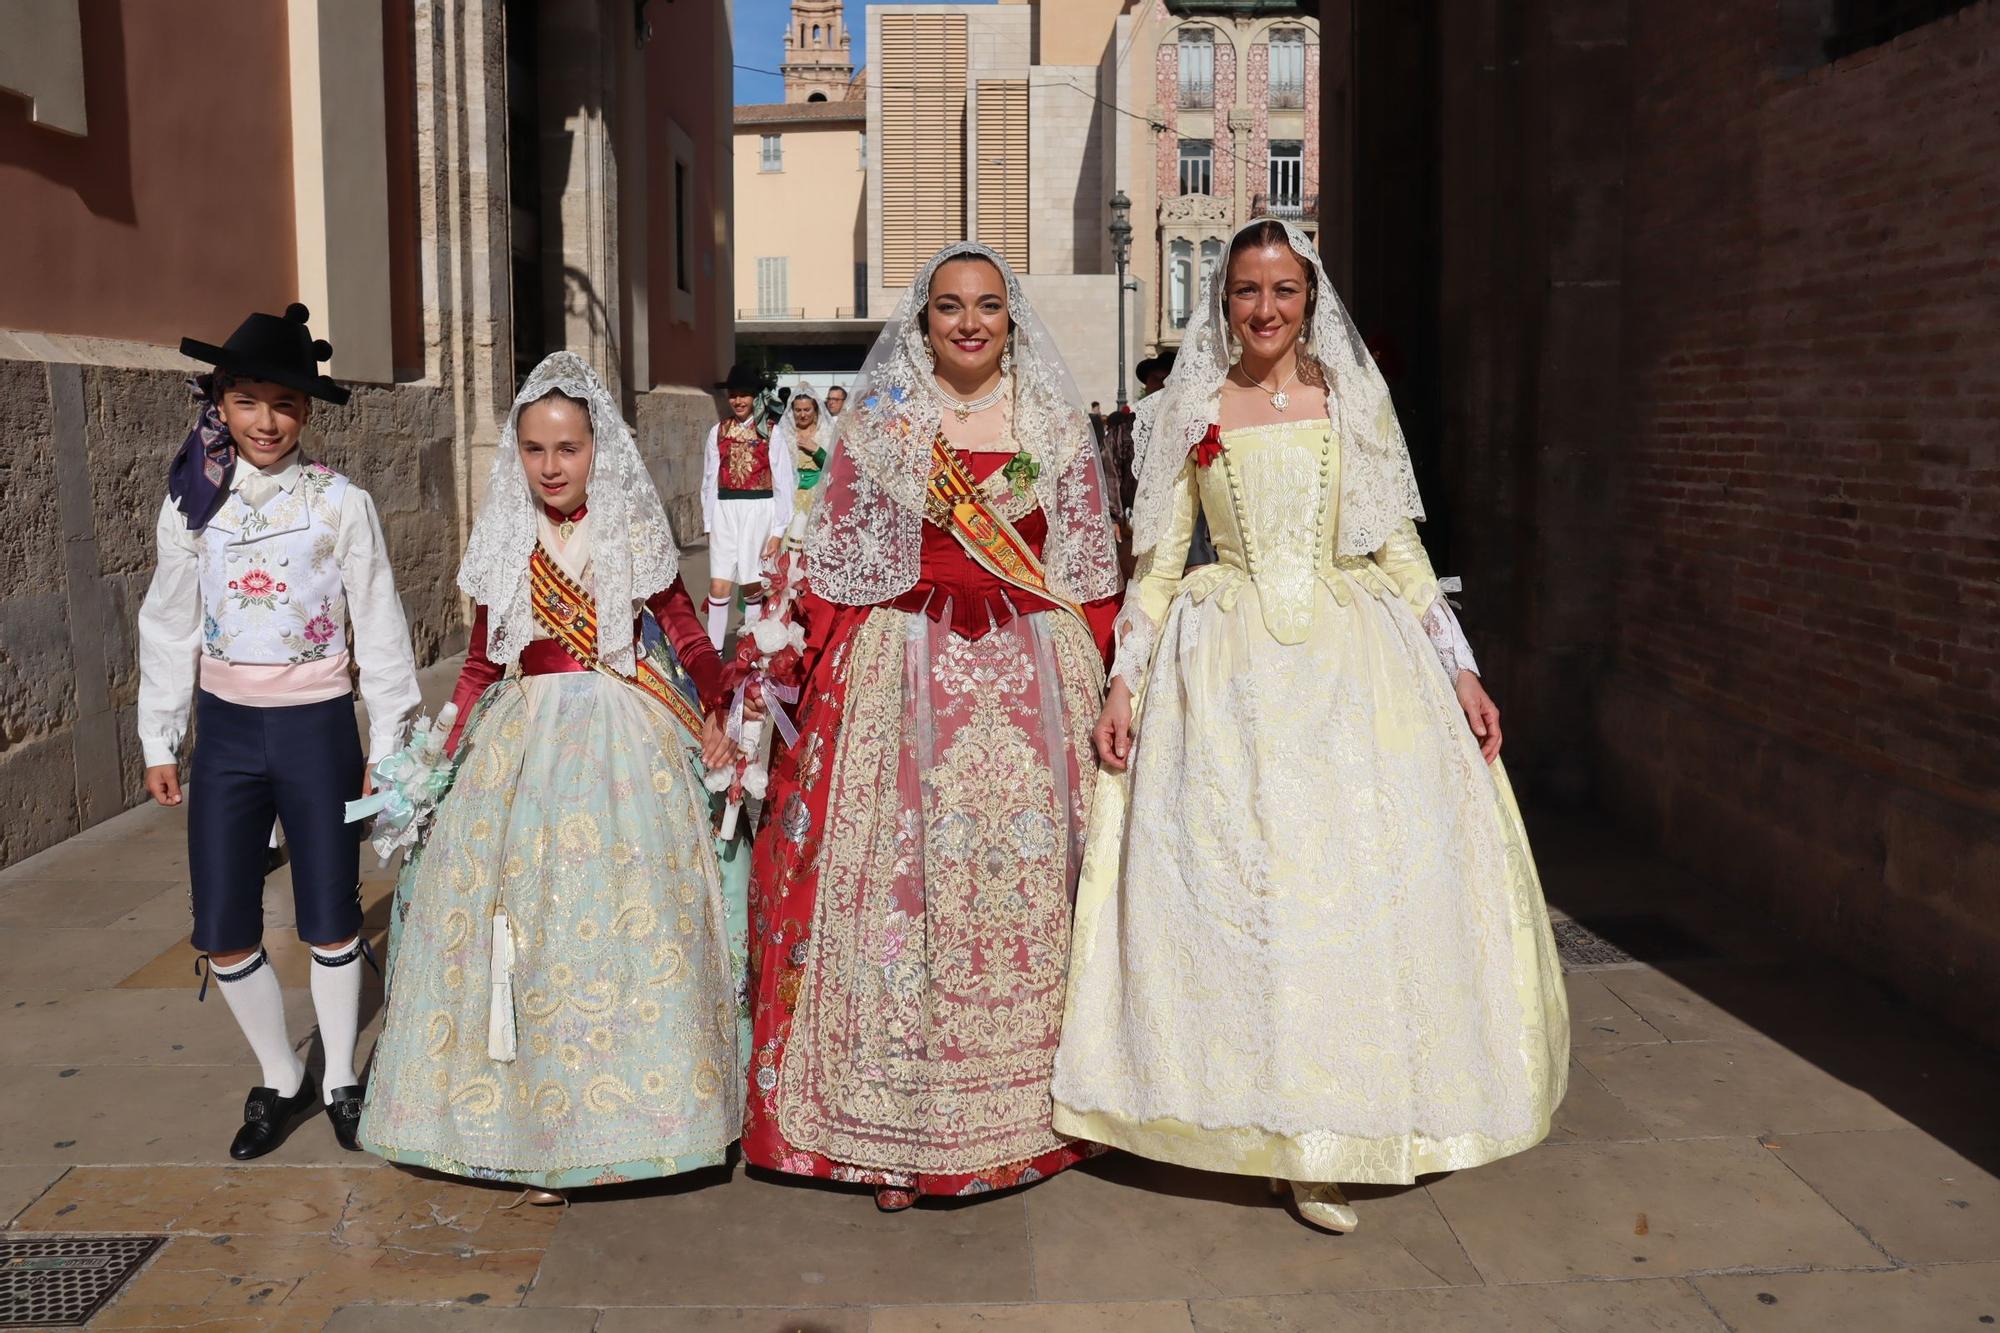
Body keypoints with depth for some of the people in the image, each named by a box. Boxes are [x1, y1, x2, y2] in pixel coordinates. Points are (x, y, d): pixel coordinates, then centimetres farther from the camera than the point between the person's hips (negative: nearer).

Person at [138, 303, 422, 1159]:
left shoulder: (341, 504, -6)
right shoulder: (193, 505, 1)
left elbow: (378, 629, -2)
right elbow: (170, 627, 8)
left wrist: (388, 746, -1)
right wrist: (158, 741, 9)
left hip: (317, 729, -2)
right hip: (226, 732, 3)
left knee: (330, 919, 8)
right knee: (221, 933, 5)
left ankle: (340, 1080, 28)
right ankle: (280, 1080, 27)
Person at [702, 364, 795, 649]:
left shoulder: (770, 432, -2)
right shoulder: (718, 432, 8)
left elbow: (783, 483, -3)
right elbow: (710, 481, 8)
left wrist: (778, 531, -5)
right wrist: (708, 524, 5)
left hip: (759, 511, -2)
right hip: (725, 511, 2)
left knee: (753, 586, 6)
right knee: (719, 586, -3)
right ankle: (714, 652, 2)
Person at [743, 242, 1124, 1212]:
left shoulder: (1056, 423, 10)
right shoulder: (877, 421, 7)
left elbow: (1093, 569, 10)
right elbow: (834, 564, 5)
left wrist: (1101, 685, 4)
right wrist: (826, 682, -3)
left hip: (1031, 676, 1)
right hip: (903, 673, -1)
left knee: (1026, 884, 4)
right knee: (899, 883, -2)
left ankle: (1024, 1112, 19)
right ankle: (891, 1138, 8)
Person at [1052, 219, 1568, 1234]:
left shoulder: (1354, 403, 8)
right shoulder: (1190, 412, 6)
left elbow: (1399, 550, 8)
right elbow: (1158, 561, 6)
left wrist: (1461, 672, 3)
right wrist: (1123, 683, -1)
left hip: (1350, 656, 1)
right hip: (1227, 663, 0)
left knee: (1355, 874, -2)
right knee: (1224, 873, -2)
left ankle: (1319, 1140, 10)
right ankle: (1267, 1118, 13)